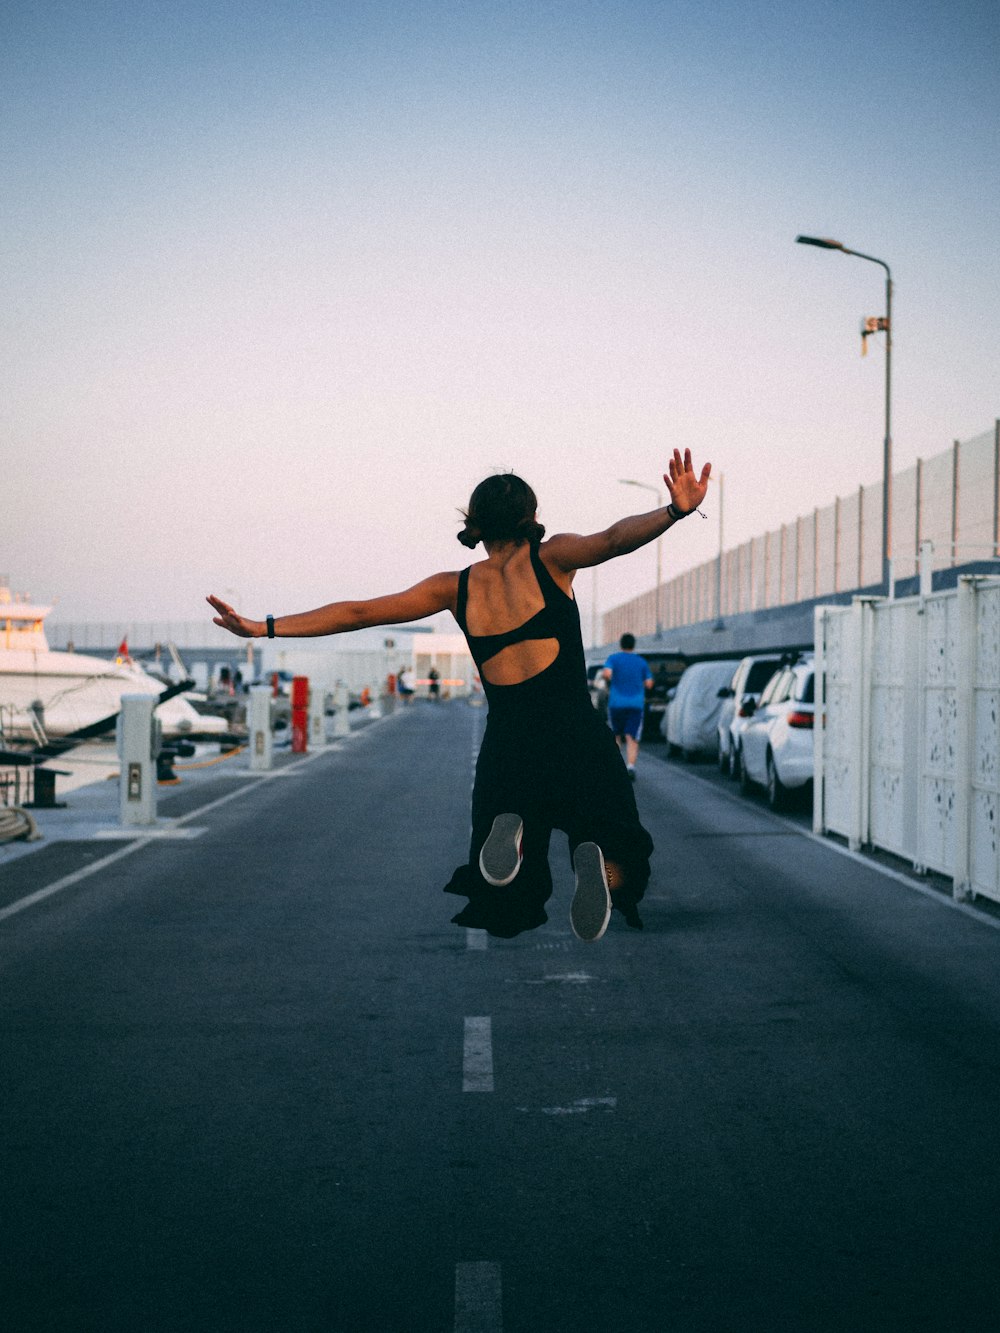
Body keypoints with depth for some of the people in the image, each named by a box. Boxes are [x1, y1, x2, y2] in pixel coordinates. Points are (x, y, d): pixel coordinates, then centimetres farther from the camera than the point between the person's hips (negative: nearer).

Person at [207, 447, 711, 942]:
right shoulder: (550, 557, 4)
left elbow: (357, 613, 11)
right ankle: (596, 860, -25)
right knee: (618, 873, 13)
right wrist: (676, 510, -32)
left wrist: (264, 627, 17)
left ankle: (510, 837, -21)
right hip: (577, 737, -2)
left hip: (506, 748, 2)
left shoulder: (456, 587, 11)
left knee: (507, 906, 15)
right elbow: (613, 538, -17)